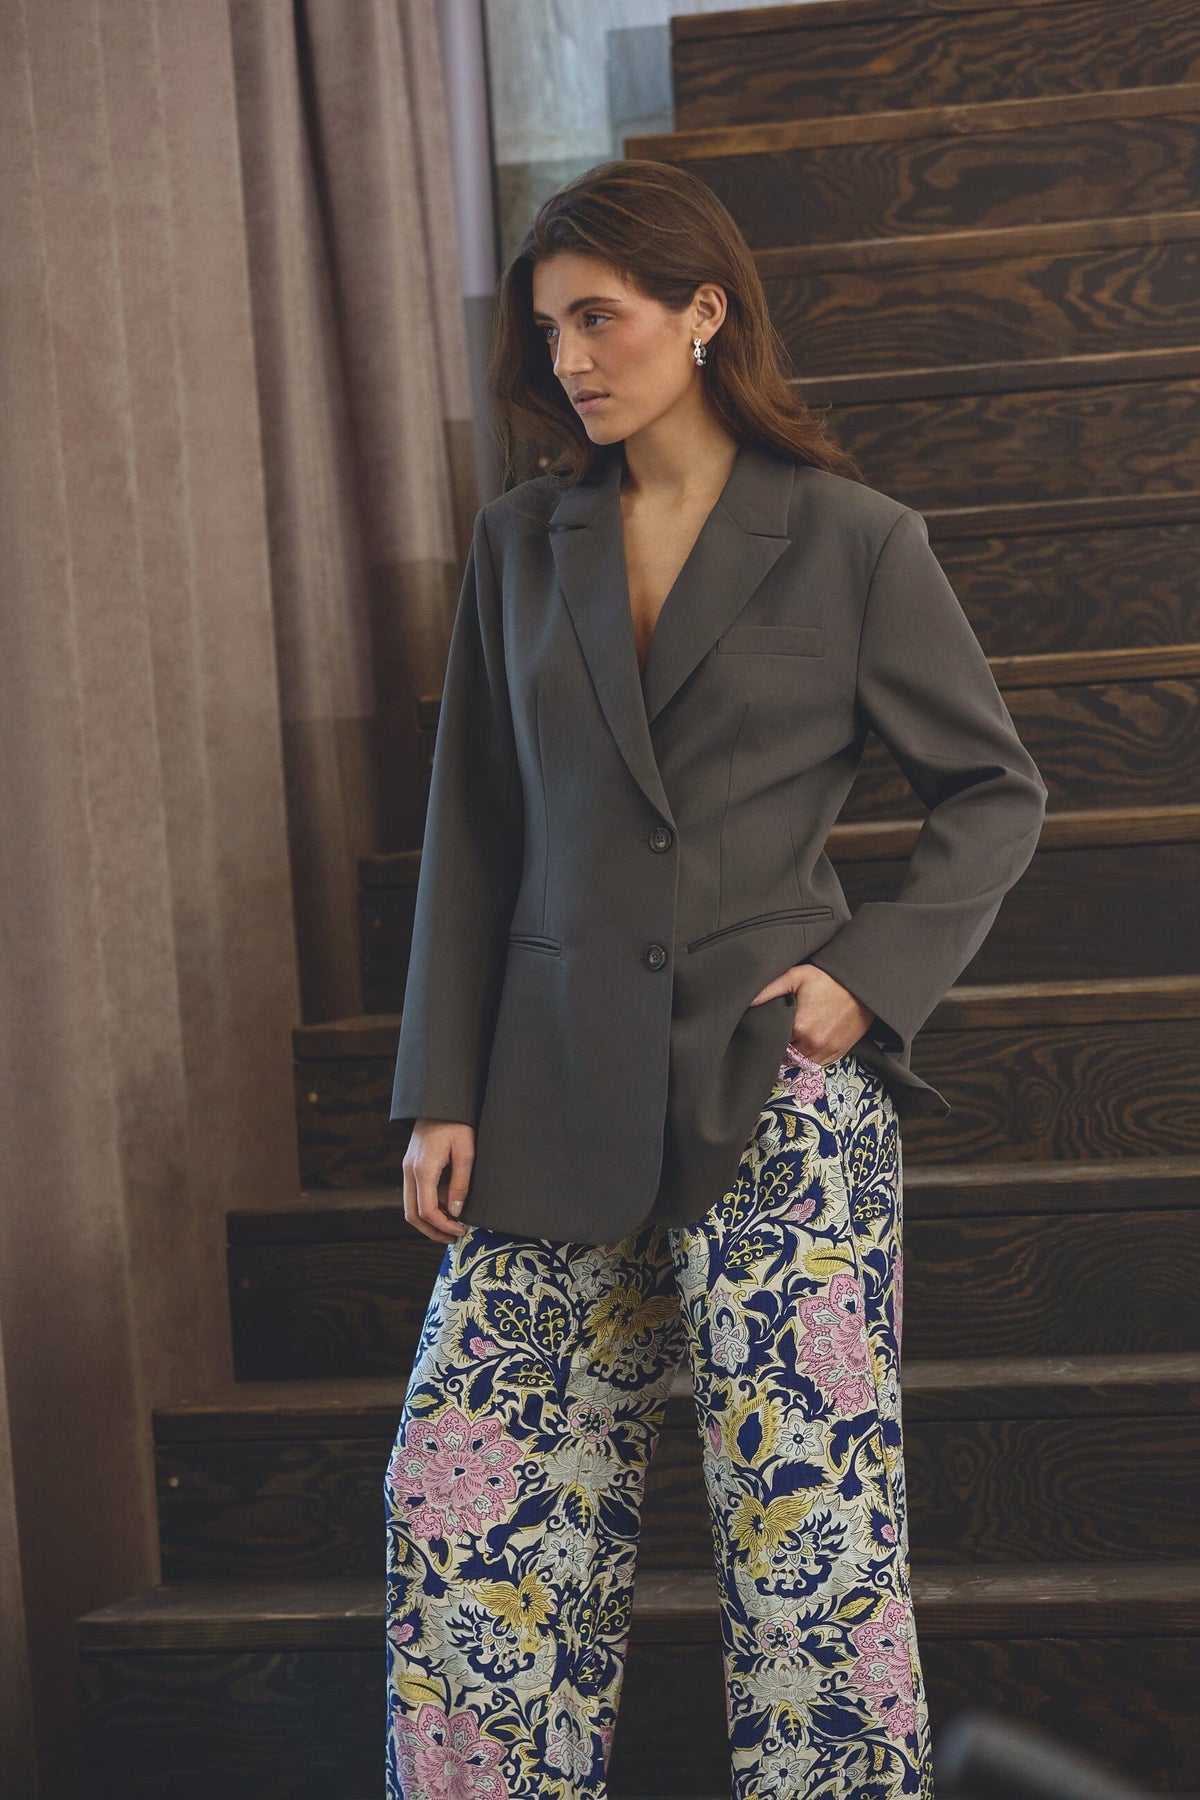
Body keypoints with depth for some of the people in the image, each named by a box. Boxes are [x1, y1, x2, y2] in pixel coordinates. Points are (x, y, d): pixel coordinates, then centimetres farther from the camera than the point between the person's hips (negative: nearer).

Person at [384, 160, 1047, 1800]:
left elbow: (996, 790, 6)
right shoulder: (522, 544, 9)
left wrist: (876, 972, -7)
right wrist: (442, 1095, 5)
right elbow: (473, 834, 11)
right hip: (558, 1097, 4)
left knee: (806, 1525, -1)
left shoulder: (851, 539, -1)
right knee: (463, 1501, 1)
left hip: (775, 1083, -3)